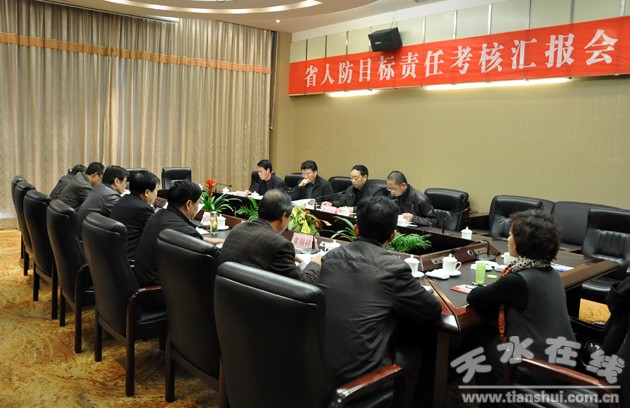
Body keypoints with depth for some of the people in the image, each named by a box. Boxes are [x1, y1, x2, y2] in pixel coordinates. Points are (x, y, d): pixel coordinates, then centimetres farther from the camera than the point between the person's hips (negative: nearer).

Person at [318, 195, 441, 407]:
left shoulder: (331, 256, -1)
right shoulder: (393, 267, -17)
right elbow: (434, 310, -4)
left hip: (322, 362, 6)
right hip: (360, 373, -5)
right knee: (417, 350, 23)